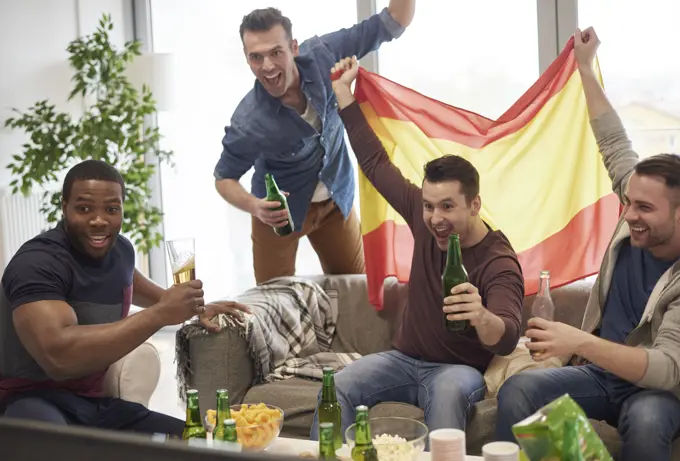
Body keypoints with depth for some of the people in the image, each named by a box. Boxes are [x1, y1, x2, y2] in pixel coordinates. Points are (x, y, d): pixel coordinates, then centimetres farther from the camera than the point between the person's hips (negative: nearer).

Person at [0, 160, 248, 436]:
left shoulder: (121, 249, 5)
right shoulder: (38, 263, -20)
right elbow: (58, 356, -38)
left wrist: (195, 308, 27)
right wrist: (160, 314, -34)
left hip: (97, 402, 8)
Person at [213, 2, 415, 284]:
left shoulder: (322, 55, -24)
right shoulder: (249, 122, -31)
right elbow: (224, 177, -13)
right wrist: (253, 205, -34)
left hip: (336, 199, 3)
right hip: (281, 209, -3)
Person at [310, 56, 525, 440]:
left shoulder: (498, 263, -22)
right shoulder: (426, 220, -5)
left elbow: (508, 339, -37)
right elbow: (376, 163, 5)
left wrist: (482, 318, -62)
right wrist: (343, 92, 7)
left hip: (458, 370, -5)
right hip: (405, 359, 5)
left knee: (447, 393, -40)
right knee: (336, 388, -23)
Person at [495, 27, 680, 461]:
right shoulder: (638, 221, -6)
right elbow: (614, 145, 7)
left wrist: (580, 342, -47)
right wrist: (586, 67, 13)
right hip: (598, 373, 5)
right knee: (516, 391, -23)